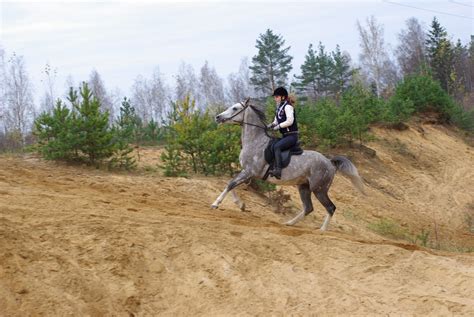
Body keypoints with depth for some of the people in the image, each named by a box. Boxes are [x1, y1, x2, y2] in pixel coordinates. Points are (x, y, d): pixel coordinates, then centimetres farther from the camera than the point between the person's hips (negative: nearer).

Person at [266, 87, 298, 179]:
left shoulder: (288, 106, -10)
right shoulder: (279, 108, 17)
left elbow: (290, 121, -20)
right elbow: (276, 121, 22)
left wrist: (279, 126, -17)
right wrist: (272, 125, 1)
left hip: (292, 135, -10)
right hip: (285, 136, 10)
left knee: (277, 146, -30)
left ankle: (278, 170, -40)